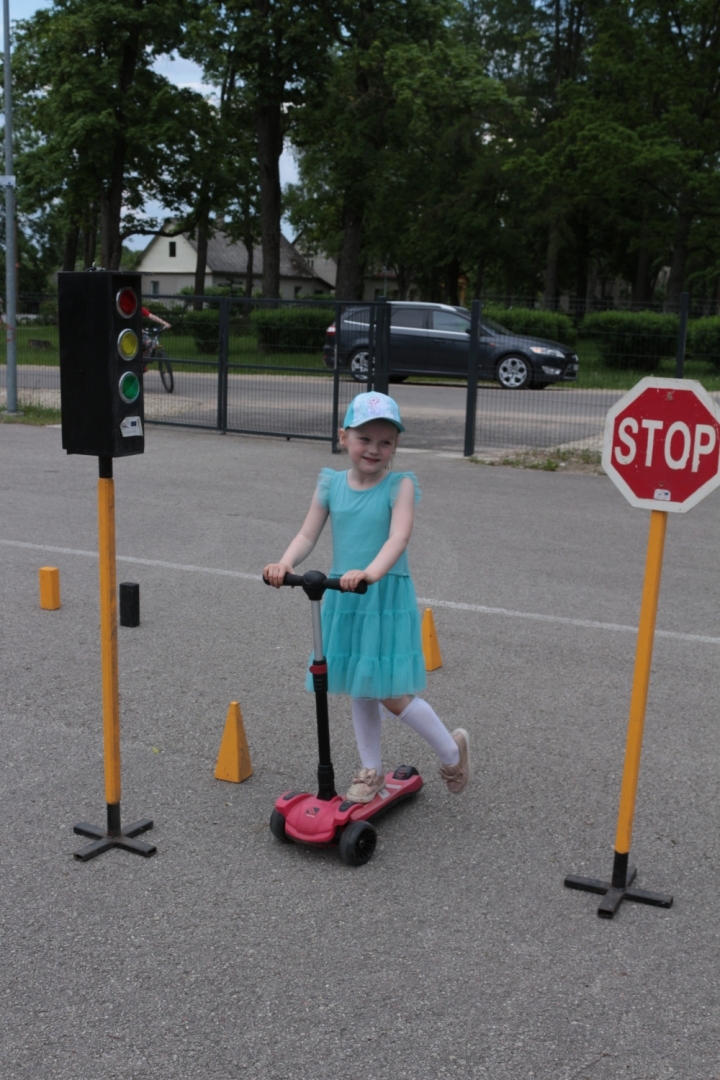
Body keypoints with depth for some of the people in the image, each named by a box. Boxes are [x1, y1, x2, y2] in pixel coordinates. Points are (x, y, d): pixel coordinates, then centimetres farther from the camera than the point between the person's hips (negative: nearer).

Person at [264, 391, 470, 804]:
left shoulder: (400, 485, -8)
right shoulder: (331, 484, 4)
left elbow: (399, 537, -23)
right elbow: (308, 535, -1)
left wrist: (371, 572, -41)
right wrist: (285, 564, -22)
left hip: (387, 599, -4)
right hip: (343, 599, 4)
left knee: (392, 693, -4)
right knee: (360, 689, 15)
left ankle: (452, 750, 21)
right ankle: (371, 772, 33)